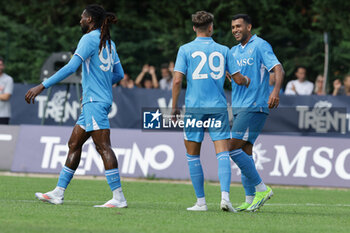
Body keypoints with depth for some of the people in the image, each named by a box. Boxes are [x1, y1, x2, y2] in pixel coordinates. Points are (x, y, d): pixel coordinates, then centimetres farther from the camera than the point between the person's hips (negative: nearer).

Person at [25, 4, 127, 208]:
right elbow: (119, 74, 21)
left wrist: (42, 87, -19)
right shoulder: (109, 42, 16)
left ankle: (119, 197, -18)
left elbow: (71, 67, -18)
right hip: (99, 100, 10)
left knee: (103, 147, -13)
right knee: (74, 144, 12)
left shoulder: (90, 39, -10)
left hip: (94, 101, -10)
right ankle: (58, 193, 15)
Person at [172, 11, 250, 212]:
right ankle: (225, 196, -20)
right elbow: (238, 79, 9)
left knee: (193, 155, 9)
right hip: (218, 106, 1)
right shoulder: (223, 50, 6)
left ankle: (201, 201, 8)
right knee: (223, 153, -2)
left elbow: (177, 80, -7)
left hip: (194, 107, -1)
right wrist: (246, 81, 32)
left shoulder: (185, 50, 0)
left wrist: (174, 107, 2)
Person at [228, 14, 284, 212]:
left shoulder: (260, 46, -6)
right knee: (245, 152, 6)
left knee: (233, 148, -14)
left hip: (255, 106, -8)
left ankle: (261, 189, -9)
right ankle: (251, 200, 8)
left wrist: (276, 91, -34)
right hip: (239, 107, 8)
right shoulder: (234, 52, 18)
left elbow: (278, 69, -16)